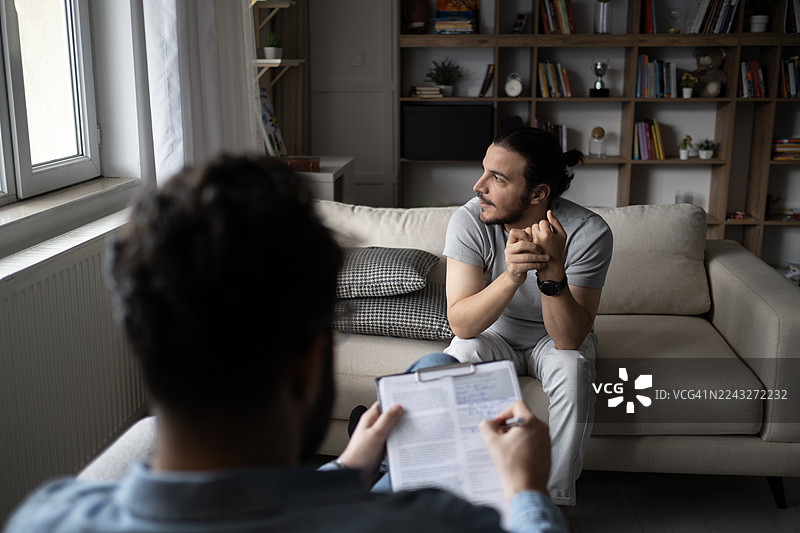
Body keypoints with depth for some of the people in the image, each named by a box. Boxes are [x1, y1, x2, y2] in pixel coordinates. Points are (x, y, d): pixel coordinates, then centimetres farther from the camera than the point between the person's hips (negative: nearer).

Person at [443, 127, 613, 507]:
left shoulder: (589, 233, -27)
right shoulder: (468, 222, -24)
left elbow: (569, 339, -30)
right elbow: (461, 324, -30)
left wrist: (552, 271, -47)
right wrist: (512, 275, -47)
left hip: (557, 337, 0)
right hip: (492, 333, 1)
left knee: (572, 369, -32)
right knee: (456, 359, -30)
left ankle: (556, 501, -12)